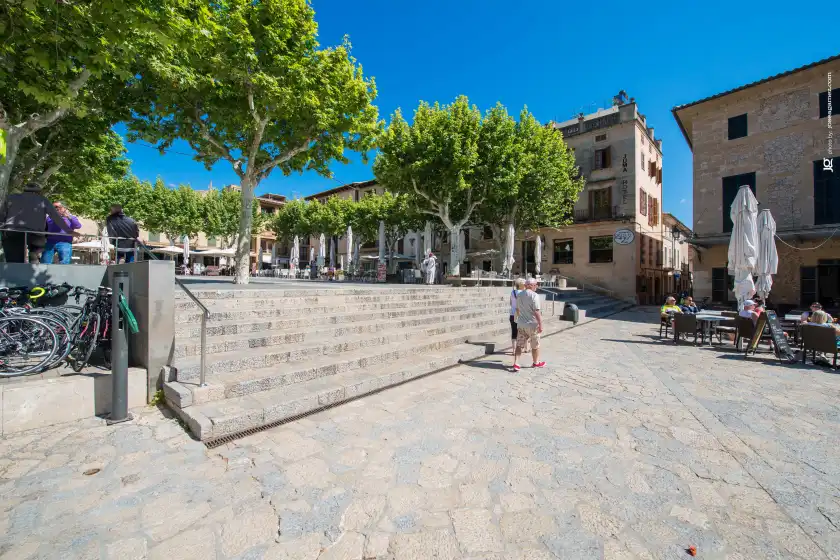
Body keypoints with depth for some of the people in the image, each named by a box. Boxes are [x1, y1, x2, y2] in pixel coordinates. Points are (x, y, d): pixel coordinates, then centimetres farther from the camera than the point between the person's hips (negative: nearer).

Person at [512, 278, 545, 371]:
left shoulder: (519, 295, 7)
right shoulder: (534, 295, -16)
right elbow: (537, 312, -20)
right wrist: (540, 325, -15)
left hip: (520, 324, 5)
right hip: (532, 324, -5)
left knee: (519, 345, 8)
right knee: (535, 346, 14)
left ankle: (515, 364, -1)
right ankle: (536, 362, 30)